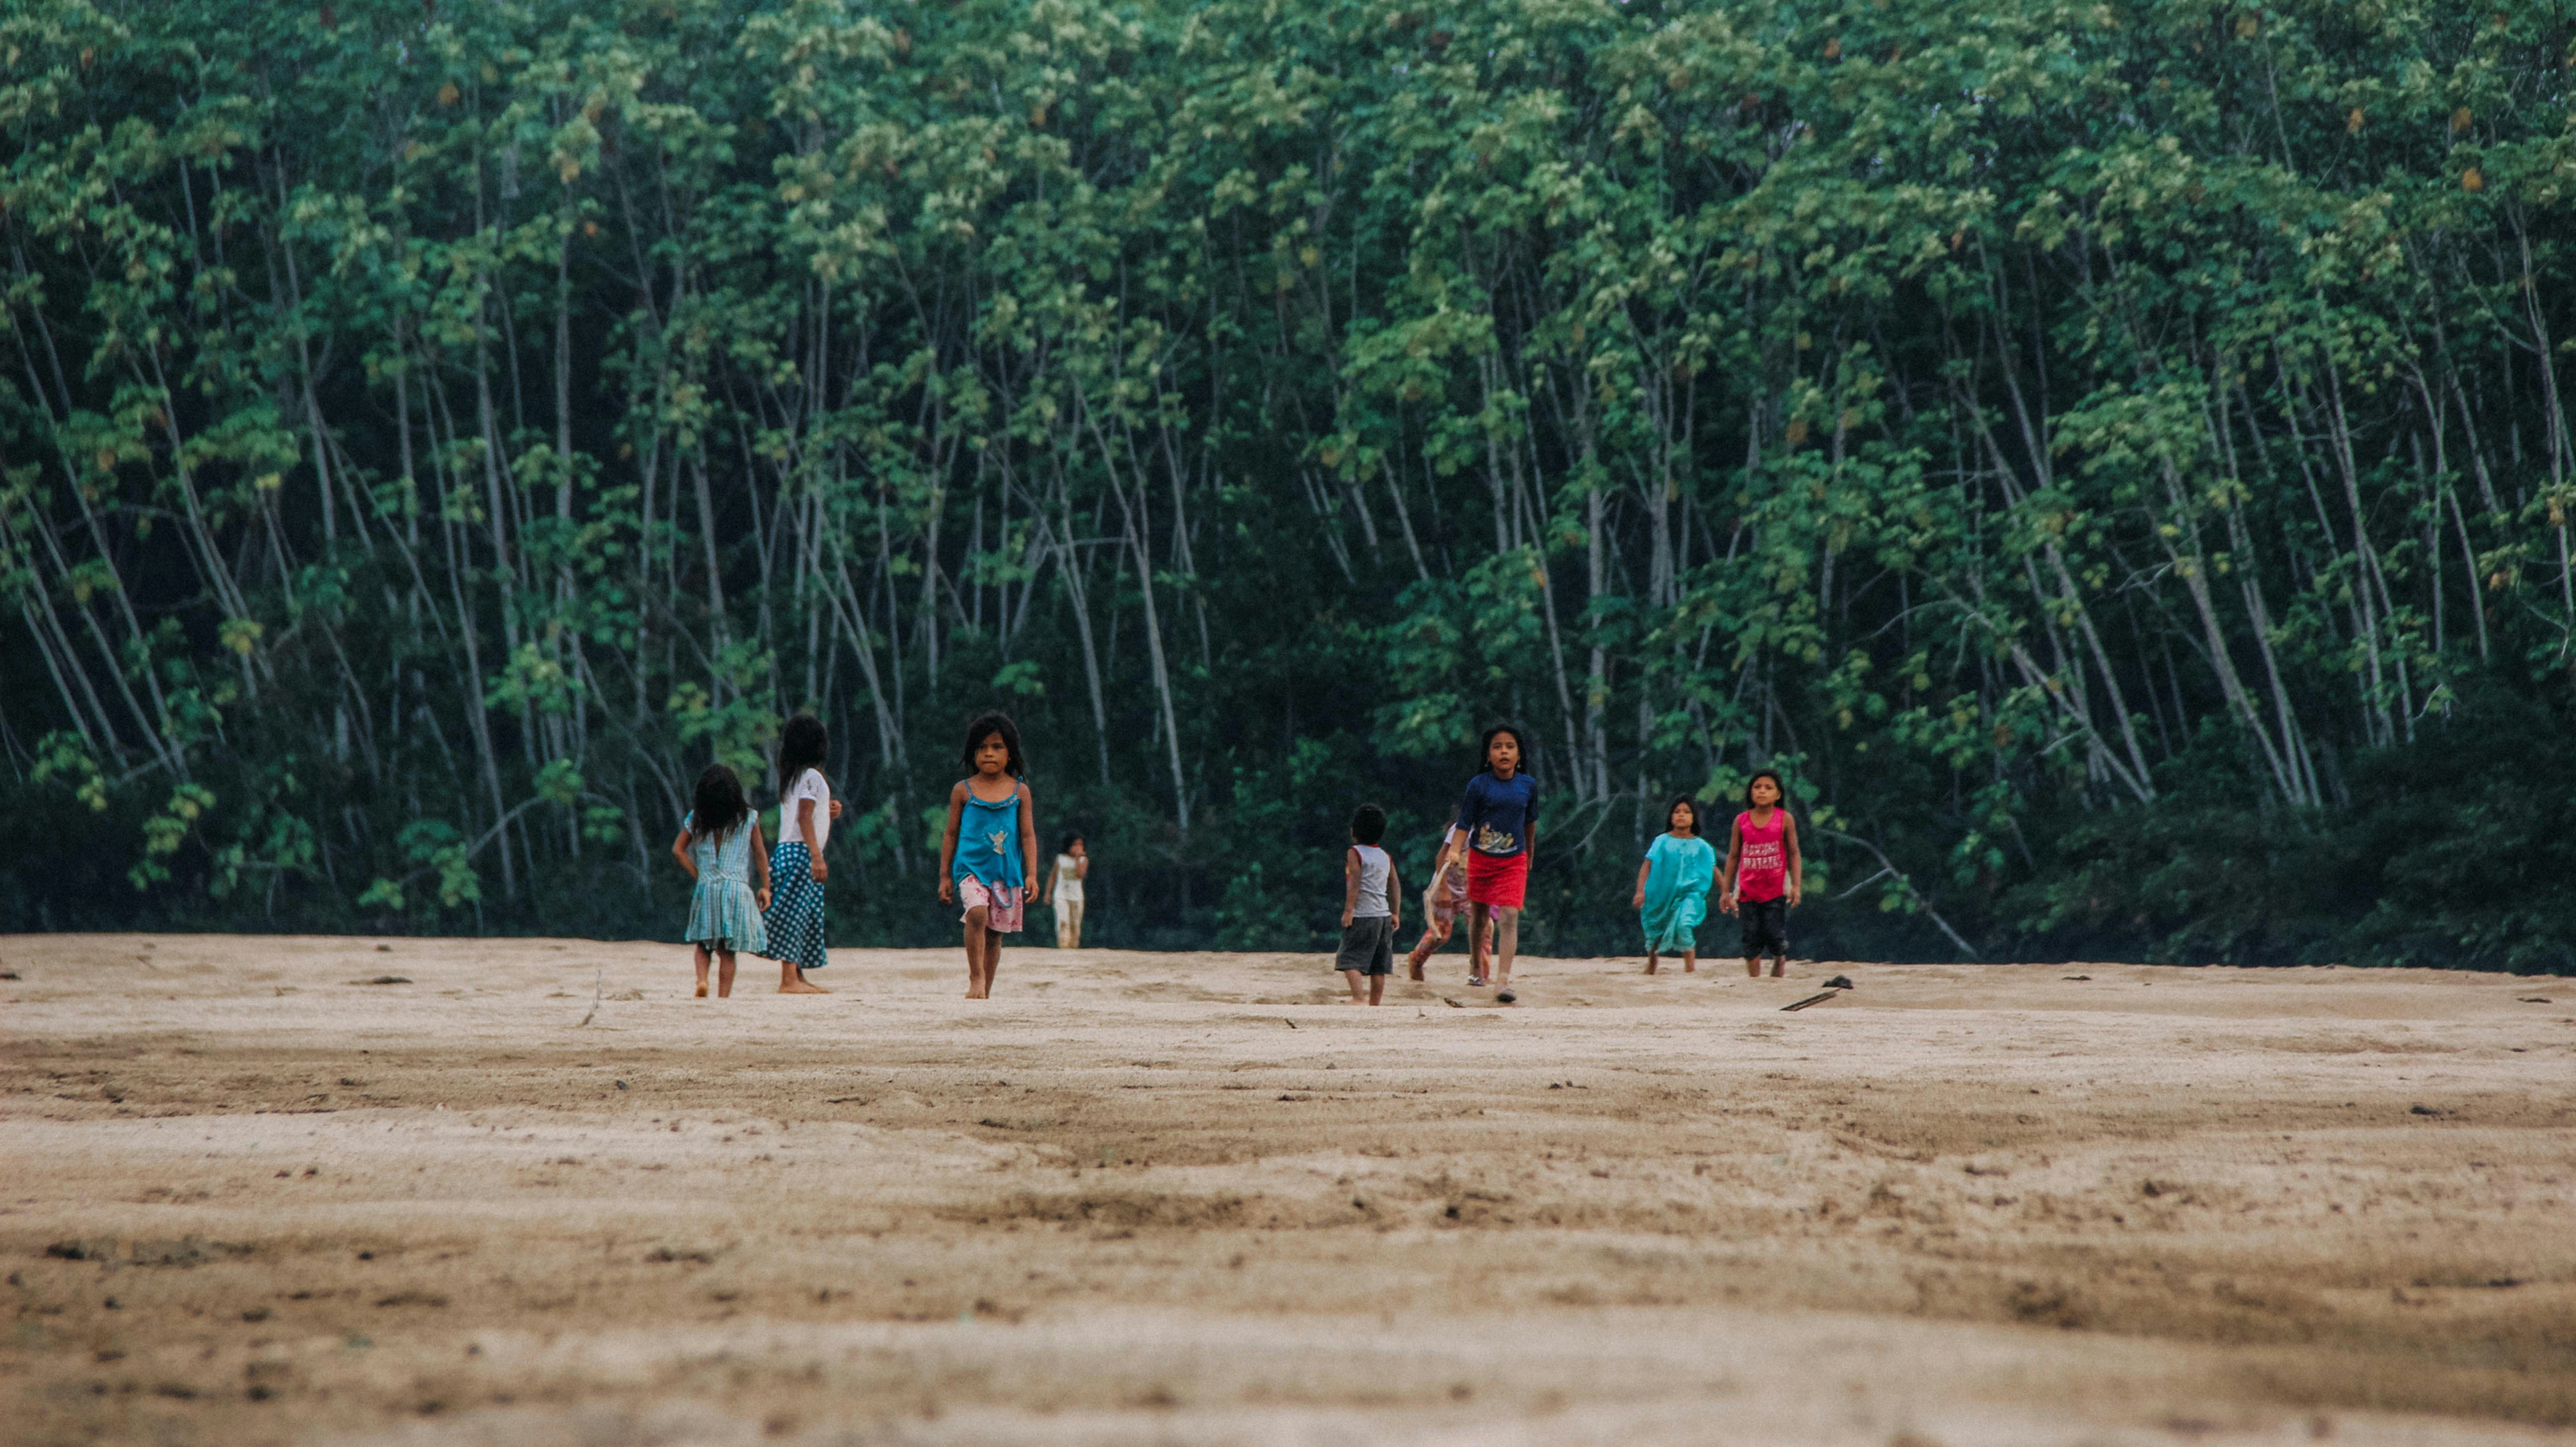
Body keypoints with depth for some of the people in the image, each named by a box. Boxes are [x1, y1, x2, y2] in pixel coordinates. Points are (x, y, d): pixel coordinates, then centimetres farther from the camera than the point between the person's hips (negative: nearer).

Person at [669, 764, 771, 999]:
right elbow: (760, 855, 4)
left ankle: (702, 980, -11)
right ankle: (724, 996, -1)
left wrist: (699, 876, 4)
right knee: (727, 950, 2)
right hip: (738, 889, -1)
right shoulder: (748, 818, 2)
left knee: (703, 943, 13)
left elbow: (678, 850, 1)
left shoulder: (697, 819, 4)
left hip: (706, 889, 1)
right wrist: (765, 887, 10)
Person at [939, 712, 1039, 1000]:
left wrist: (1031, 874, -3)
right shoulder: (963, 790, 3)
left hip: (1007, 871, 2)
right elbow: (951, 835, 8)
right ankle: (976, 978, -17)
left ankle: (986, 991, 16)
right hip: (971, 867, -2)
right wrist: (945, 876, 6)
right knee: (977, 914, -26)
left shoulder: (1020, 791, 5)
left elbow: (1028, 835, 5)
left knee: (995, 932, 6)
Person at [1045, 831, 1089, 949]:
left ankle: (1074, 947, 11)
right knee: (1063, 923, -16)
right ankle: (1063, 947, -25)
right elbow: (1053, 876, 12)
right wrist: (1048, 893, 8)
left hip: (1076, 897, 1)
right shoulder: (1061, 858, 3)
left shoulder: (1084, 860, 2)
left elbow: (1080, 874, -15)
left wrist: (1077, 859, -17)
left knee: (1075, 925, 3)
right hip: (1061, 896, -1)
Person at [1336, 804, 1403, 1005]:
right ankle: (1375, 1003, 9)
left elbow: (1355, 883, -14)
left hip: (1362, 914, -7)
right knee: (1378, 966, 8)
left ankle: (1356, 998, -21)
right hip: (1383, 914, 7)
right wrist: (1395, 913, 16)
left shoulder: (1355, 853, -5)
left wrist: (1348, 909, -15)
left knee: (1351, 959, -7)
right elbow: (1395, 885, 13)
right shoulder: (1385, 857, 14)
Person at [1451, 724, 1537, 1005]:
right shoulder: (1478, 786, -8)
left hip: (1514, 862, 0)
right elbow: (1464, 824, -8)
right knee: (1479, 917, 12)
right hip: (1481, 858, 0)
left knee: (1509, 916, -15)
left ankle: (1503, 982, -21)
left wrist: (1529, 859, 26)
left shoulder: (1528, 786, 0)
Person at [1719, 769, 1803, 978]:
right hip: (1748, 891, 2)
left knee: (1775, 936, -5)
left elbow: (1794, 854, 2)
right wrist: (1726, 891, 10)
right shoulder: (1741, 821, 3)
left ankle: (1778, 973, 16)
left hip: (1776, 890, -2)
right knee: (1752, 939, 0)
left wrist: (1796, 885, -6)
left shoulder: (1785, 819, -1)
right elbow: (1733, 856, 10)